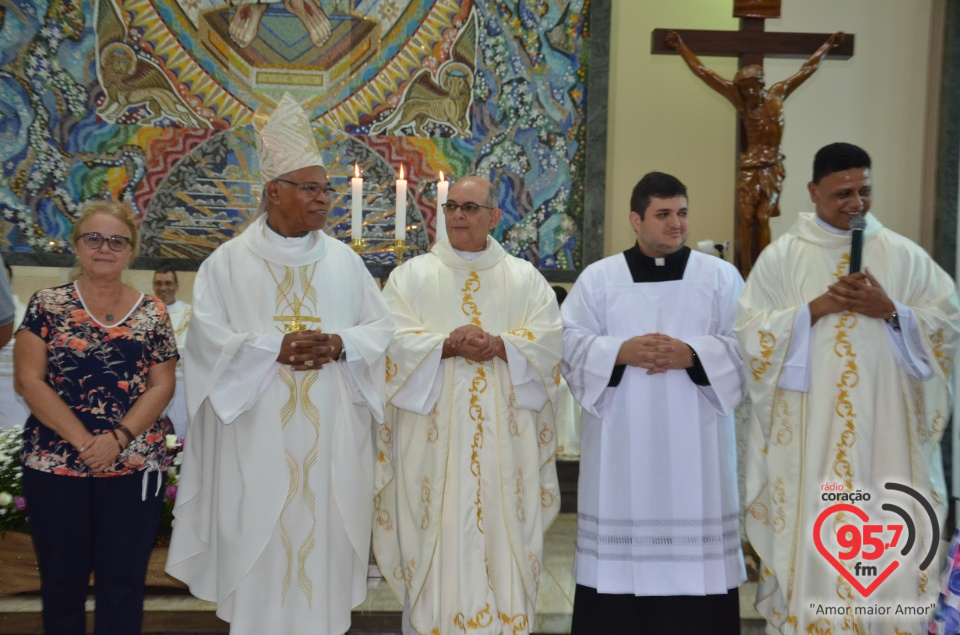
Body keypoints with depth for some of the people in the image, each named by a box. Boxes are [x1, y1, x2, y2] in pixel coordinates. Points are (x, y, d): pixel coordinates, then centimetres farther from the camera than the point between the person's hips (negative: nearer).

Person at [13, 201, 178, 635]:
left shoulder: (152, 313, 4)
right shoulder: (47, 305, 0)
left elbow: (162, 386, 1)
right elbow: (28, 381, -5)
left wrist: (118, 438, -14)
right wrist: (82, 439, -14)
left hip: (133, 466, 1)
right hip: (53, 464, 0)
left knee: (123, 580, 5)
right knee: (61, 578, 11)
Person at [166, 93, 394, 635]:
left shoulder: (344, 260, 9)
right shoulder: (230, 261, 1)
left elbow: (382, 326, 7)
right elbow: (210, 337, -7)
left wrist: (339, 344, -13)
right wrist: (277, 347, -19)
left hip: (332, 436, 2)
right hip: (258, 436, -2)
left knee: (324, 534, 6)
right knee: (258, 550, 3)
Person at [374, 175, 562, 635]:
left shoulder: (525, 278, 10)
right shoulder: (411, 275, 7)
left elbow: (548, 338, -1)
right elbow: (395, 340, -5)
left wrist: (498, 346, -17)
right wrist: (448, 345, -19)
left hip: (505, 439, 1)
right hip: (433, 439, -1)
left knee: (501, 534, 4)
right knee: (436, 537, 1)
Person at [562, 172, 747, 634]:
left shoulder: (721, 276, 7)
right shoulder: (598, 277, 6)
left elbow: (746, 346, 1)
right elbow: (570, 343, 0)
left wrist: (693, 355, -15)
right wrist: (620, 352, -16)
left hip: (694, 443, 0)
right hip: (621, 444, 0)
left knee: (696, 544, 1)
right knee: (620, 542, 1)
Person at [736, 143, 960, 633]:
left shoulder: (904, 255, 7)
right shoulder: (781, 256, 3)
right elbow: (751, 333, -4)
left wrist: (891, 311, -11)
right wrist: (816, 308, -14)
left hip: (887, 431, 2)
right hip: (808, 434, -1)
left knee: (891, 538, 3)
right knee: (809, 541, 1)